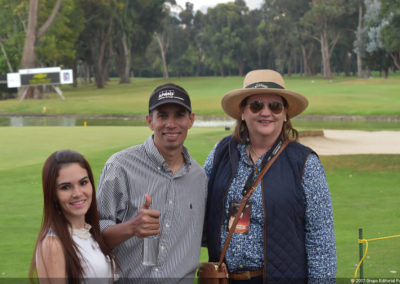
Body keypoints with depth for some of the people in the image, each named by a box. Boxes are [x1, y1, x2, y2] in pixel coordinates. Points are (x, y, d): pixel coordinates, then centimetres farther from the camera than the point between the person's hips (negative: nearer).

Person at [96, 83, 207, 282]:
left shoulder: (199, 176, 9)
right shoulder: (121, 166, -7)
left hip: (182, 278, 4)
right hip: (126, 278, -4)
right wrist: (131, 228, -26)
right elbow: (97, 234, -10)